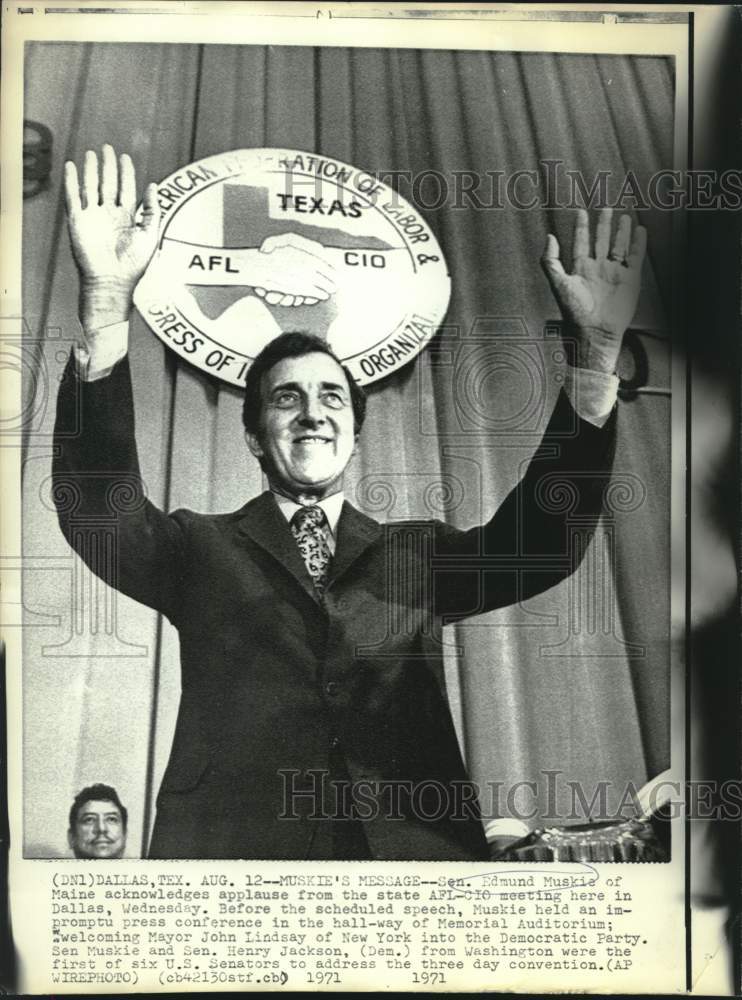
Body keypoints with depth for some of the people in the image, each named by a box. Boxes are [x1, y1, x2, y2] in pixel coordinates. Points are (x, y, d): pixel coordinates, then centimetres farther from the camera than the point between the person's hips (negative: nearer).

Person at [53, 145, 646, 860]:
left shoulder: (419, 556, 14)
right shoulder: (201, 551, 11)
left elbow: (542, 537, 1)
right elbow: (99, 509, -6)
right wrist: (106, 304, -17)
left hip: (413, 848, 2)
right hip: (235, 843, -2)